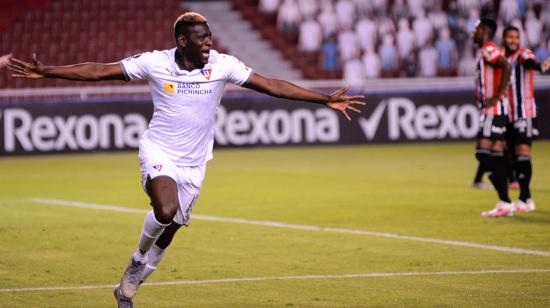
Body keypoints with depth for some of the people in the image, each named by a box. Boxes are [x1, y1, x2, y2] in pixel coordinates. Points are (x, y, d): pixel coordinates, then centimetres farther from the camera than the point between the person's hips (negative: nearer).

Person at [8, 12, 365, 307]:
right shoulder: (155, 63, -12)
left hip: (193, 164, 3)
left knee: (168, 234, 9)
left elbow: (273, 85, -6)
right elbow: (99, 71, -6)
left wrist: (326, 100, -10)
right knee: (166, 209, -32)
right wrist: (46, 72, -11)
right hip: (158, 152, -3)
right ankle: (141, 252, 1)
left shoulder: (223, 65, -9)